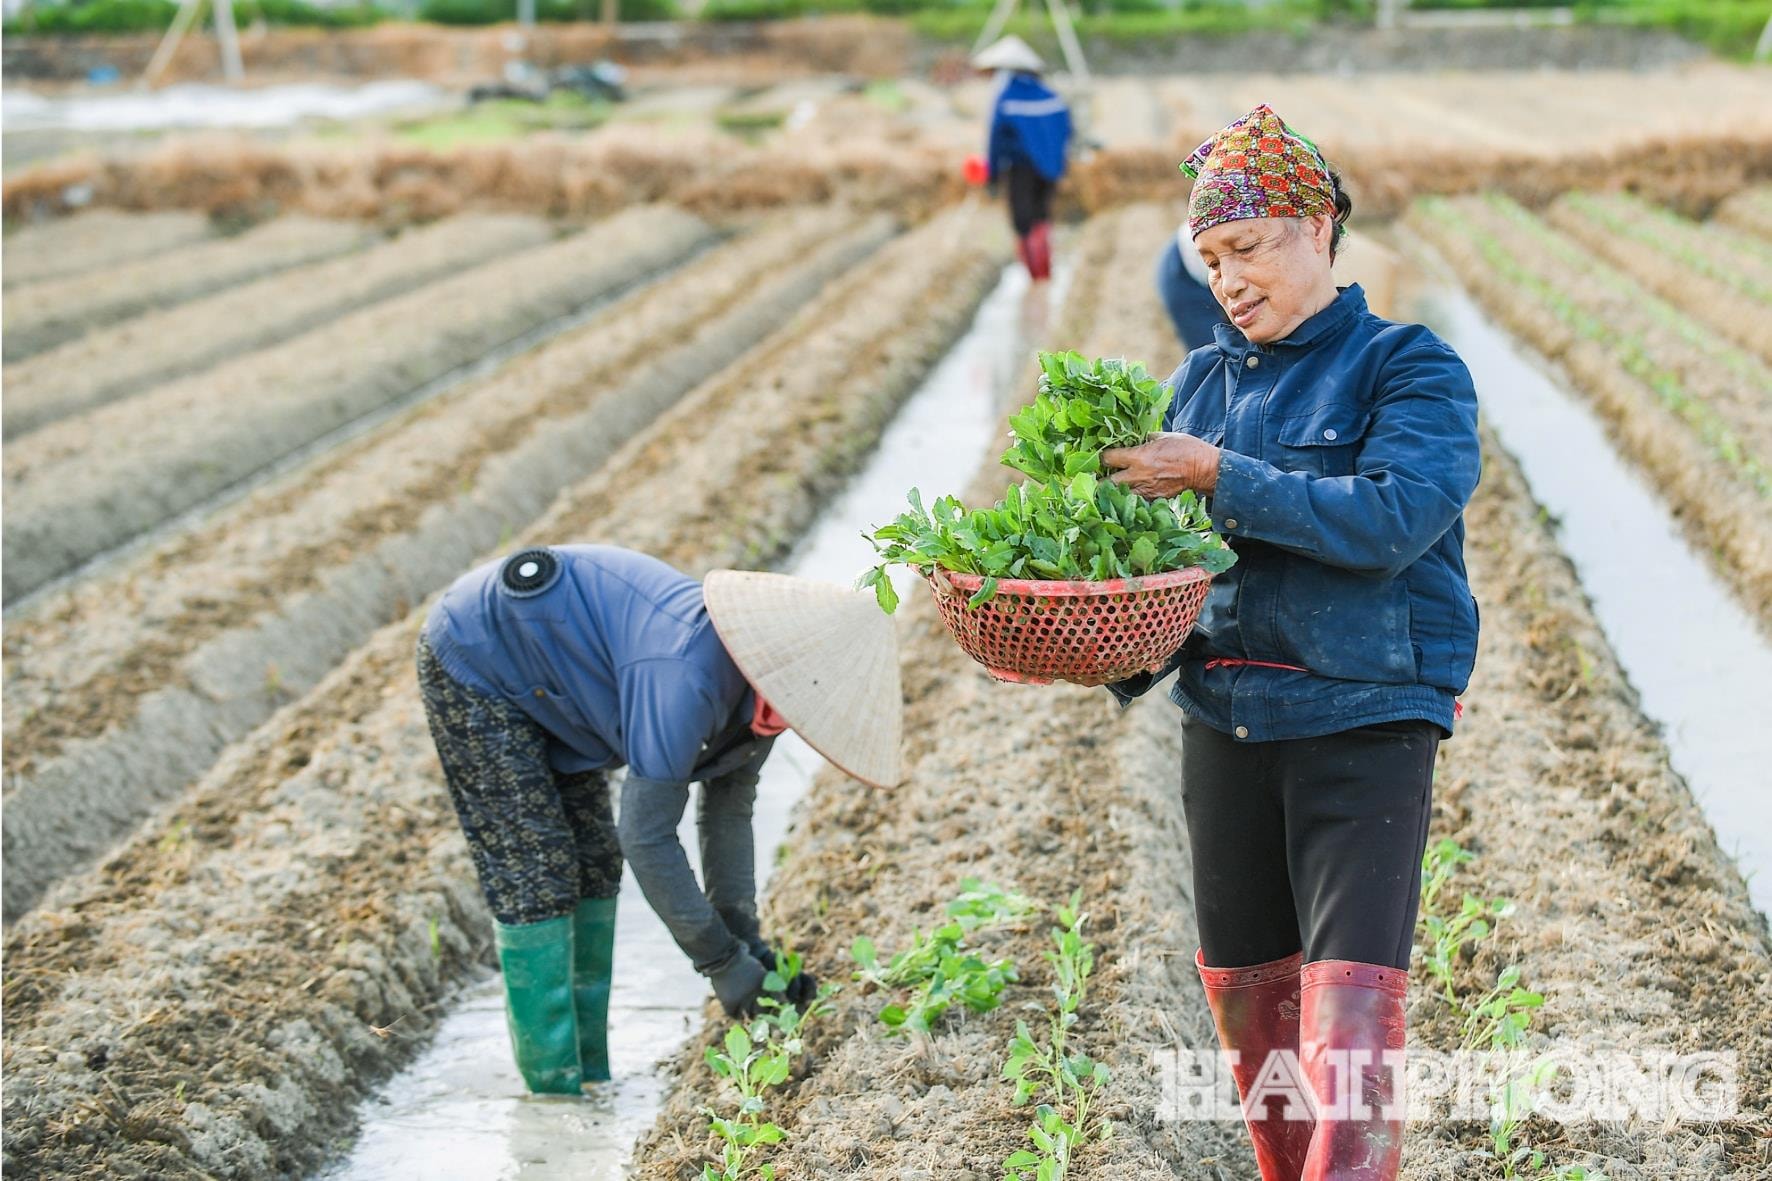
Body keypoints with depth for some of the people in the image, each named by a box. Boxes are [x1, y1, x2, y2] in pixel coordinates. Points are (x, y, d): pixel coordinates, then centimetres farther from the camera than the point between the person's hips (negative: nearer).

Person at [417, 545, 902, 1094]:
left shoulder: (759, 695, -9)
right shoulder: (687, 682, -38)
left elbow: (727, 813, 3)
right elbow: (647, 836, -32)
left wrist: (747, 941, -2)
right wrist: (720, 962, -24)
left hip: (545, 685, 9)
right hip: (474, 659, -9)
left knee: (594, 861, 7)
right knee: (534, 872, -10)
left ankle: (589, 1076, 14)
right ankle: (554, 1083, -3)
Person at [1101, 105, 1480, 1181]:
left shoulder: (1409, 367, -4)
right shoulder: (1203, 380, 12)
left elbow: (1394, 518, -20)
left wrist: (1221, 477, -20)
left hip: (1364, 725, -5)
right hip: (1223, 724, 6)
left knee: (1350, 1021, -14)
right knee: (1248, 1009, 13)